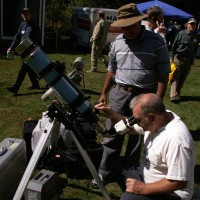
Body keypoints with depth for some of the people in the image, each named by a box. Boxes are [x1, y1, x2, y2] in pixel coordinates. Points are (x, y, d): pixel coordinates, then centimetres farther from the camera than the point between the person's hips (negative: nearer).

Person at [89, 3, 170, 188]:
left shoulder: (156, 42, -9)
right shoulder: (118, 42, 5)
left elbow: (163, 74, -8)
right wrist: (104, 93, 14)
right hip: (119, 94, 4)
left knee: (137, 137, 9)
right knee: (112, 134, 7)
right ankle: (105, 173, 19)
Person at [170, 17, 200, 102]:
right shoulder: (181, 33, -7)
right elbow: (174, 46, -4)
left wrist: (192, 59, 10)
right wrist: (172, 57, -7)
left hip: (188, 59, 4)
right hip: (178, 57, -4)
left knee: (182, 78, 9)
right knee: (175, 77, -7)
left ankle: (178, 93, 20)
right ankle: (174, 96, -12)